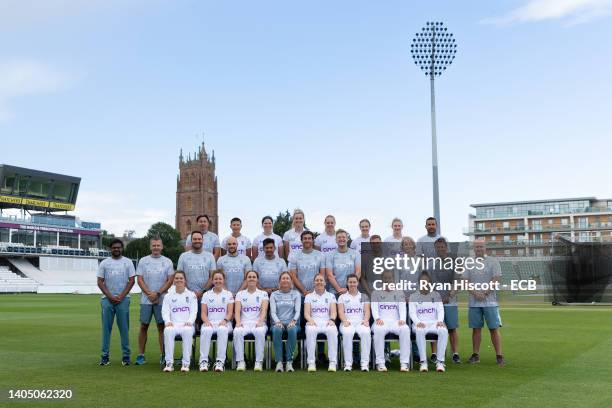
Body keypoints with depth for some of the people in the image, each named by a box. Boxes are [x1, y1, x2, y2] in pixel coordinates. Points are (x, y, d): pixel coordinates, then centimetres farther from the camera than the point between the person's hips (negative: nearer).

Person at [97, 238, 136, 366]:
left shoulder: (128, 262, 6)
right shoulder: (104, 263, 8)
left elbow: (131, 280, 1)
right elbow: (100, 282, 3)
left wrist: (121, 296, -8)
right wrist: (110, 296, -8)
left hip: (123, 299, -1)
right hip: (107, 299, 1)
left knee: (124, 328, 0)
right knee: (106, 328, 2)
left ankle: (126, 356, 5)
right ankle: (105, 356, 6)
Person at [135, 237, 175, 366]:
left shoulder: (167, 262, 6)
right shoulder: (143, 261, 8)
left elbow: (170, 280, 0)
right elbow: (140, 279, 1)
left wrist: (157, 293, -11)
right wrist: (149, 294, -10)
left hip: (162, 300, -1)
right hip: (146, 300, 1)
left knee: (162, 326, 1)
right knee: (144, 326, 3)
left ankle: (163, 355, 5)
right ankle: (141, 355, 9)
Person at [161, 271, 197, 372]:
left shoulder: (191, 295, 17)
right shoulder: (168, 296, 20)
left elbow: (194, 311, 6)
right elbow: (165, 311, 7)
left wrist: (190, 321, -16)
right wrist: (168, 321, -15)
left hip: (187, 325, -1)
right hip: (173, 325, 1)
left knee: (188, 331, -37)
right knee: (168, 331, -35)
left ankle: (186, 363, -34)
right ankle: (169, 363, -32)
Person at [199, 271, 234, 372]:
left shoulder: (228, 294, 14)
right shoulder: (206, 295, 17)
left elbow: (230, 312, 4)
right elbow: (203, 313, 8)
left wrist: (225, 320, -16)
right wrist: (206, 321, -14)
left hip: (224, 323, -1)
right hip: (210, 323, 1)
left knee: (222, 330, -38)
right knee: (206, 330, -36)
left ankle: (220, 361, -37)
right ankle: (203, 361, -33)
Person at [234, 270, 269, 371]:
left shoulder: (263, 293, 14)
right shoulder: (240, 294, 17)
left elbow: (264, 310, -2)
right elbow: (237, 311, 4)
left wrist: (260, 322, -21)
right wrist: (238, 322, -17)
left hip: (258, 324, -1)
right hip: (244, 323, 1)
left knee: (260, 332, -37)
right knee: (237, 331, -34)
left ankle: (259, 362, -30)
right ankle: (240, 362, -27)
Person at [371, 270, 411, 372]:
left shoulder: (399, 293, 22)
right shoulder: (376, 293, 18)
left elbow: (402, 308, 6)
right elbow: (374, 308, 3)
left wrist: (402, 319, -15)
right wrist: (377, 318, -19)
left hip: (396, 321, 1)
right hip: (381, 321, -1)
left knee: (405, 329, -34)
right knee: (378, 330, -38)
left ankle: (404, 363, -34)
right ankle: (380, 362, -33)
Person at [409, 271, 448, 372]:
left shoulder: (436, 295, 19)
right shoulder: (413, 296, 13)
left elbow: (441, 310, 8)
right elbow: (412, 312, 1)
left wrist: (440, 320, -14)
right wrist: (418, 322, -19)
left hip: (434, 322, 2)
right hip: (420, 324, -2)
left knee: (444, 331, -33)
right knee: (420, 331, -38)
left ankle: (440, 361, -29)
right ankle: (423, 362, -34)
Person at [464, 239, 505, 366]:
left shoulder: (493, 261, 3)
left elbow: (496, 280, -5)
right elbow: (466, 281, 5)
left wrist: (484, 293, -12)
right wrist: (475, 293, -11)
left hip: (490, 301, -3)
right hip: (474, 302, 3)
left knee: (494, 328, -4)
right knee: (476, 328, 6)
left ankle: (499, 356, -1)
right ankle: (475, 355, 13)